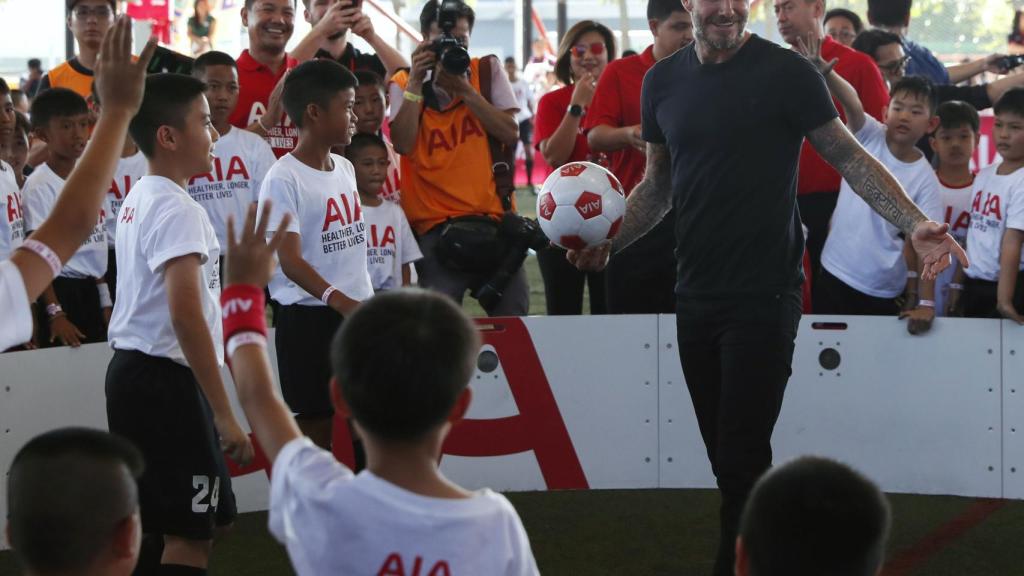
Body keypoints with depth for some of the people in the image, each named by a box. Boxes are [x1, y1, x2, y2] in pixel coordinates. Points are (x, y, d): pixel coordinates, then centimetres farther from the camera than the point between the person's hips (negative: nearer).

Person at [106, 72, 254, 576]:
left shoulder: (137, 200, 13)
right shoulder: (177, 209, -17)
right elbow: (186, 315, -25)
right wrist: (224, 413, -25)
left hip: (130, 370, 10)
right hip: (166, 379, -10)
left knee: (152, 524, 15)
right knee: (191, 532, -7)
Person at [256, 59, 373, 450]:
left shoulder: (345, 169, 10)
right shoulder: (284, 179, -14)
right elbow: (290, 261, -21)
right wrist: (339, 300, -35)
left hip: (358, 313, 7)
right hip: (308, 318, -7)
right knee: (316, 428, -1)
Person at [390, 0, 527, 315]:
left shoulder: (488, 71, 7)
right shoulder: (405, 84, 4)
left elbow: (510, 134, -2)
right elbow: (402, 144, -10)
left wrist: (465, 91, -10)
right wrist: (416, 82, -12)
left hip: (495, 216, 2)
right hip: (436, 226, -2)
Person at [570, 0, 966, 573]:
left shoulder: (787, 72, -8)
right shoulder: (663, 81, 8)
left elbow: (851, 158, -6)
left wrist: (914, 223, -19)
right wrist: (609, 243, 3)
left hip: (765, 296, -5)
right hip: (696, 295, 5)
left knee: (743, 457, -9)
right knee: (723, 456, 8)